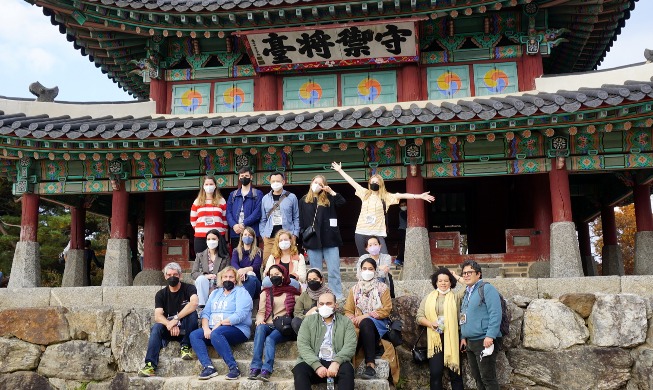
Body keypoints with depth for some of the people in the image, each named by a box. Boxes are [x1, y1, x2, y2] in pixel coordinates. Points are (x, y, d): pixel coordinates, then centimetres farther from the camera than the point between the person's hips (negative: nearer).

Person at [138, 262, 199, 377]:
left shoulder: (188, 288, -4)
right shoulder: (161, 294, 4)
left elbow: (194, 303, -26)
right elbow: (158, 316, -9)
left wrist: (176, 319, -31)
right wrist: (170, 325, -29)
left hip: (186, 329, -2)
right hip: (169, 330, 2)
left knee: (192, 312, -29)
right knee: (156, 327, -27)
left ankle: (185, 347, -15)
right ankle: (150, 365, -34)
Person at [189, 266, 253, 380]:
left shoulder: (241, 292, 2)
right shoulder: (215, 293, 22)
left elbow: (240, 315, -14)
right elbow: (206, 313, 11)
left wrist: (220, 324, -17)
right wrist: (206, 328, -8)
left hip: (237, 329, -6)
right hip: (213, 330, 7)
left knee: (215, 334, -34)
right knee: (194, 335, -17)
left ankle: (234, 368, -31)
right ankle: (208, 367, -27)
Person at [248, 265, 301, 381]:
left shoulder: (292, 292, 14)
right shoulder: (266, 292, 21)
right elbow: (261, 311, 11)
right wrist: (260, 320, -11)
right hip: (268, 325, 2)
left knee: (270, 338, -33)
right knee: (260, 328, -33)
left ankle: (266, 371, -43)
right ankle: (255, 368, -38)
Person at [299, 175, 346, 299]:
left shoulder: (328, 198, 7)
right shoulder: (304, 200, 9)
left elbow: (342, 202, -11)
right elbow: (301, 221, 8)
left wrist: (331, 191, -14)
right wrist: (302, 238, 2)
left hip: (329, 239, -1)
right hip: (312, 240, 1)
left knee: (334, 270, 0)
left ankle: (338, 297, 5)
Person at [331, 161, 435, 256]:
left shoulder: (386, 196, 3)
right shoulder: (365, 193, 10)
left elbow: (402, 195, -6)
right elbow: (352, 181, 15)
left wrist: (420, 196, -13)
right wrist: (340, 170, 20)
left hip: (377, 233, -3)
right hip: (361, 232, 3)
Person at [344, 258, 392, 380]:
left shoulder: (382, 288, 9)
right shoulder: (354, 289, 19)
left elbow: (386, 310, -1)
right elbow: (348, 311, 12)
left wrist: (366, 316, -13)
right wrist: (353, 320, -11)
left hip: (378, 323, -2)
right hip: (359, 324, 3)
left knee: (365, 323, -39)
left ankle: (370, 365, -43)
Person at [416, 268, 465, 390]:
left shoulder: (456, 296, 6)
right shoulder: (428, 298, 11)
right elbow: (419, 317, 7)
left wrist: (458, 277, 5)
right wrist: (430, 323, -10)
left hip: (452, 339, -1)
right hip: (435, 339, 1)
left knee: (455, 372, 5)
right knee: (435, 373, -2)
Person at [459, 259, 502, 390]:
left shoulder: (487, 288, -10)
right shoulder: (466, 293, 17)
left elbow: (495, 313, -19)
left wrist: (490, 336, -24)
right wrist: (463, 337, 16)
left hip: (484, 341, -9)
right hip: (470, 342, 9)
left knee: (487, 378, -5)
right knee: (476, 376, 15)